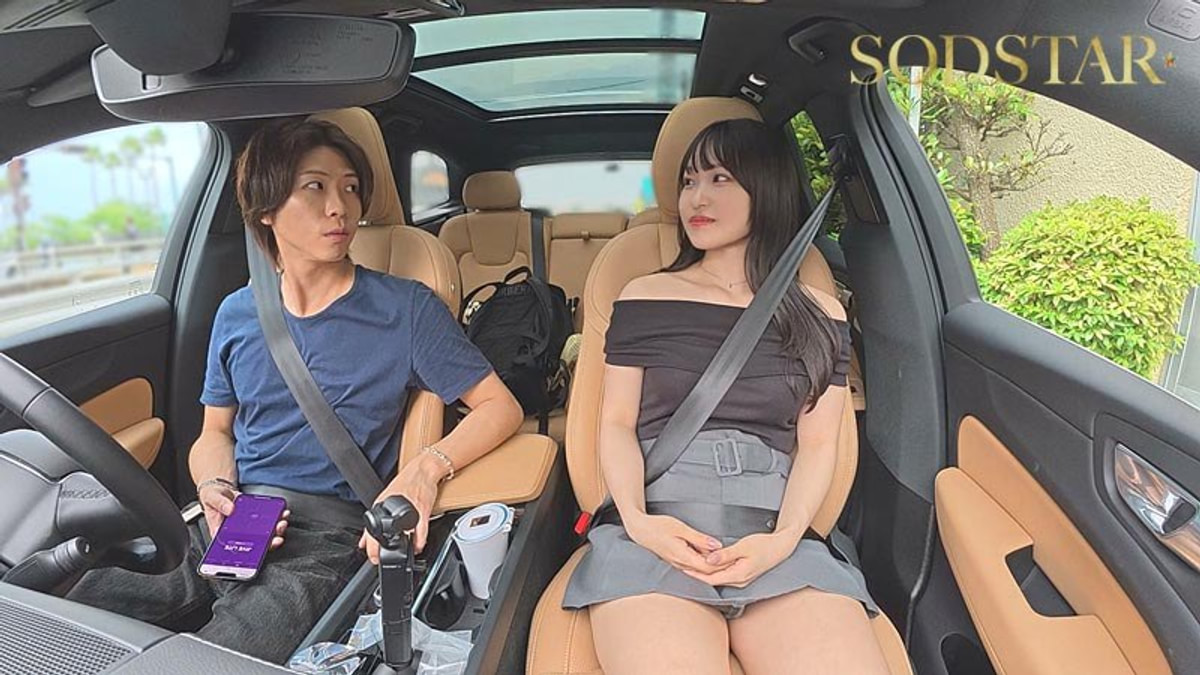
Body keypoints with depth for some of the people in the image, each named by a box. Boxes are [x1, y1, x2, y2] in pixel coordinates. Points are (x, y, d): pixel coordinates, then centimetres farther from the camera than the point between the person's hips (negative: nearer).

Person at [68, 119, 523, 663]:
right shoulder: (237, 314, 13)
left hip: (329, 534, -4)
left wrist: (429, 465, -20)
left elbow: (501, 407, -1)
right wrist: (214, 488, -3)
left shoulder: (405, 307, 0)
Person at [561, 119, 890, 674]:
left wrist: (783, 539, -9)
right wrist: (636, 520, -10)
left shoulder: (818, 315, 16)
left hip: (773, 533, 2)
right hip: (655, 530, -1)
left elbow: (818, 443, 9)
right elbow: (617, 424, 9)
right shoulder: (644, 297, 14)